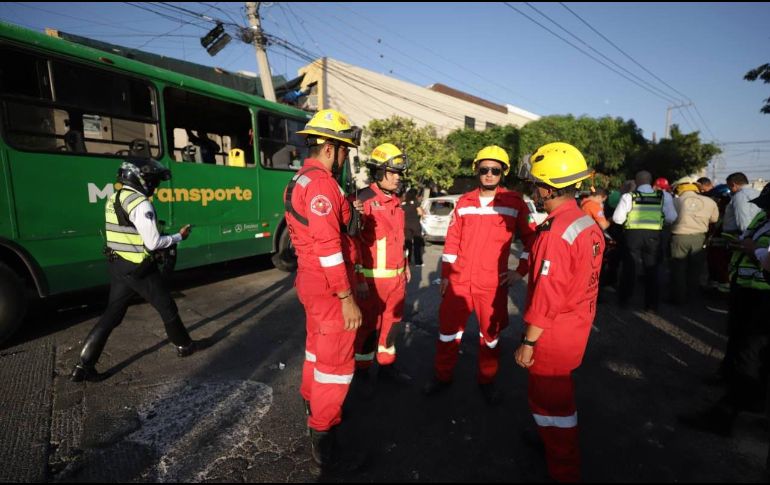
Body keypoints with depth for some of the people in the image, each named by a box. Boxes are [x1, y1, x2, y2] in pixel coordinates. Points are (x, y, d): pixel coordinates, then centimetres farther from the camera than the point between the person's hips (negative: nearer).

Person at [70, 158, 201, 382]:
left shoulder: (113, 200, 10)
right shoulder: (140, 204, -20)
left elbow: (127, 235, 15)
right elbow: (153, 243, -20)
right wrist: (179, 237, -7)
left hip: (117, 266, 8)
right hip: (139, 269, -8)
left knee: (112, 315, 14)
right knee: (167, 307, 9)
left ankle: (84, 365, 16)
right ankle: (184, 345, 26)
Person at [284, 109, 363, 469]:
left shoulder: (300, 180, 12)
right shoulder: (321, 183, -21)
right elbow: (328, 246, -27)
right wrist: (347, 297, -24)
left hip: (310, 279, 10)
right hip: (328, 286, -10)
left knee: (318, 345, 25)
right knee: (336, 360, 3)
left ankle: (312, 402, 46)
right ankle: (322, 438, 18)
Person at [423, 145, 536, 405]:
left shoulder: (515, 202, -2)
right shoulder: (464, 202, 5)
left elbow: (530, 237, 5)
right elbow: (451, 241, 8)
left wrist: (521, 270, -1)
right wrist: (445, 274, 8)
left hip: (493, 284, -2)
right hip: (459, 280, 2)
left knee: (490, 334, 13)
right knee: (448, 330, 11)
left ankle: (487, 381, 35)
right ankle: (442, 376, 31)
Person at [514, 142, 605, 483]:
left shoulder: (555, 233, -26)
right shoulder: (587, 223, 1)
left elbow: (547, 295, -25)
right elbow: (580, 278, 8)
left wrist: (528, 342, -18)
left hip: (555, 332, -9)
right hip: (578, 324, 9)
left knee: (549, 398, 11)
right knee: (559, 389, 28)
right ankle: (557, 442, 50)